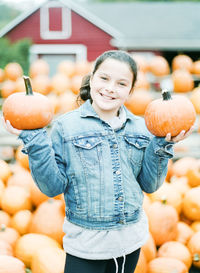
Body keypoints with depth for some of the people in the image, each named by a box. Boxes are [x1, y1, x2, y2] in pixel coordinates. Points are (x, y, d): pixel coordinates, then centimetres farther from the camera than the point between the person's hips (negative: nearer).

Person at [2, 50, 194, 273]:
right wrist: (34, 141, -17)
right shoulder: (66, 126, -7)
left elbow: (149, 185, 4)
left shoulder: (140, 128, 2)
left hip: (131, 238, 4)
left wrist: (162, 145, -7)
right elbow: (53, 187, -9)